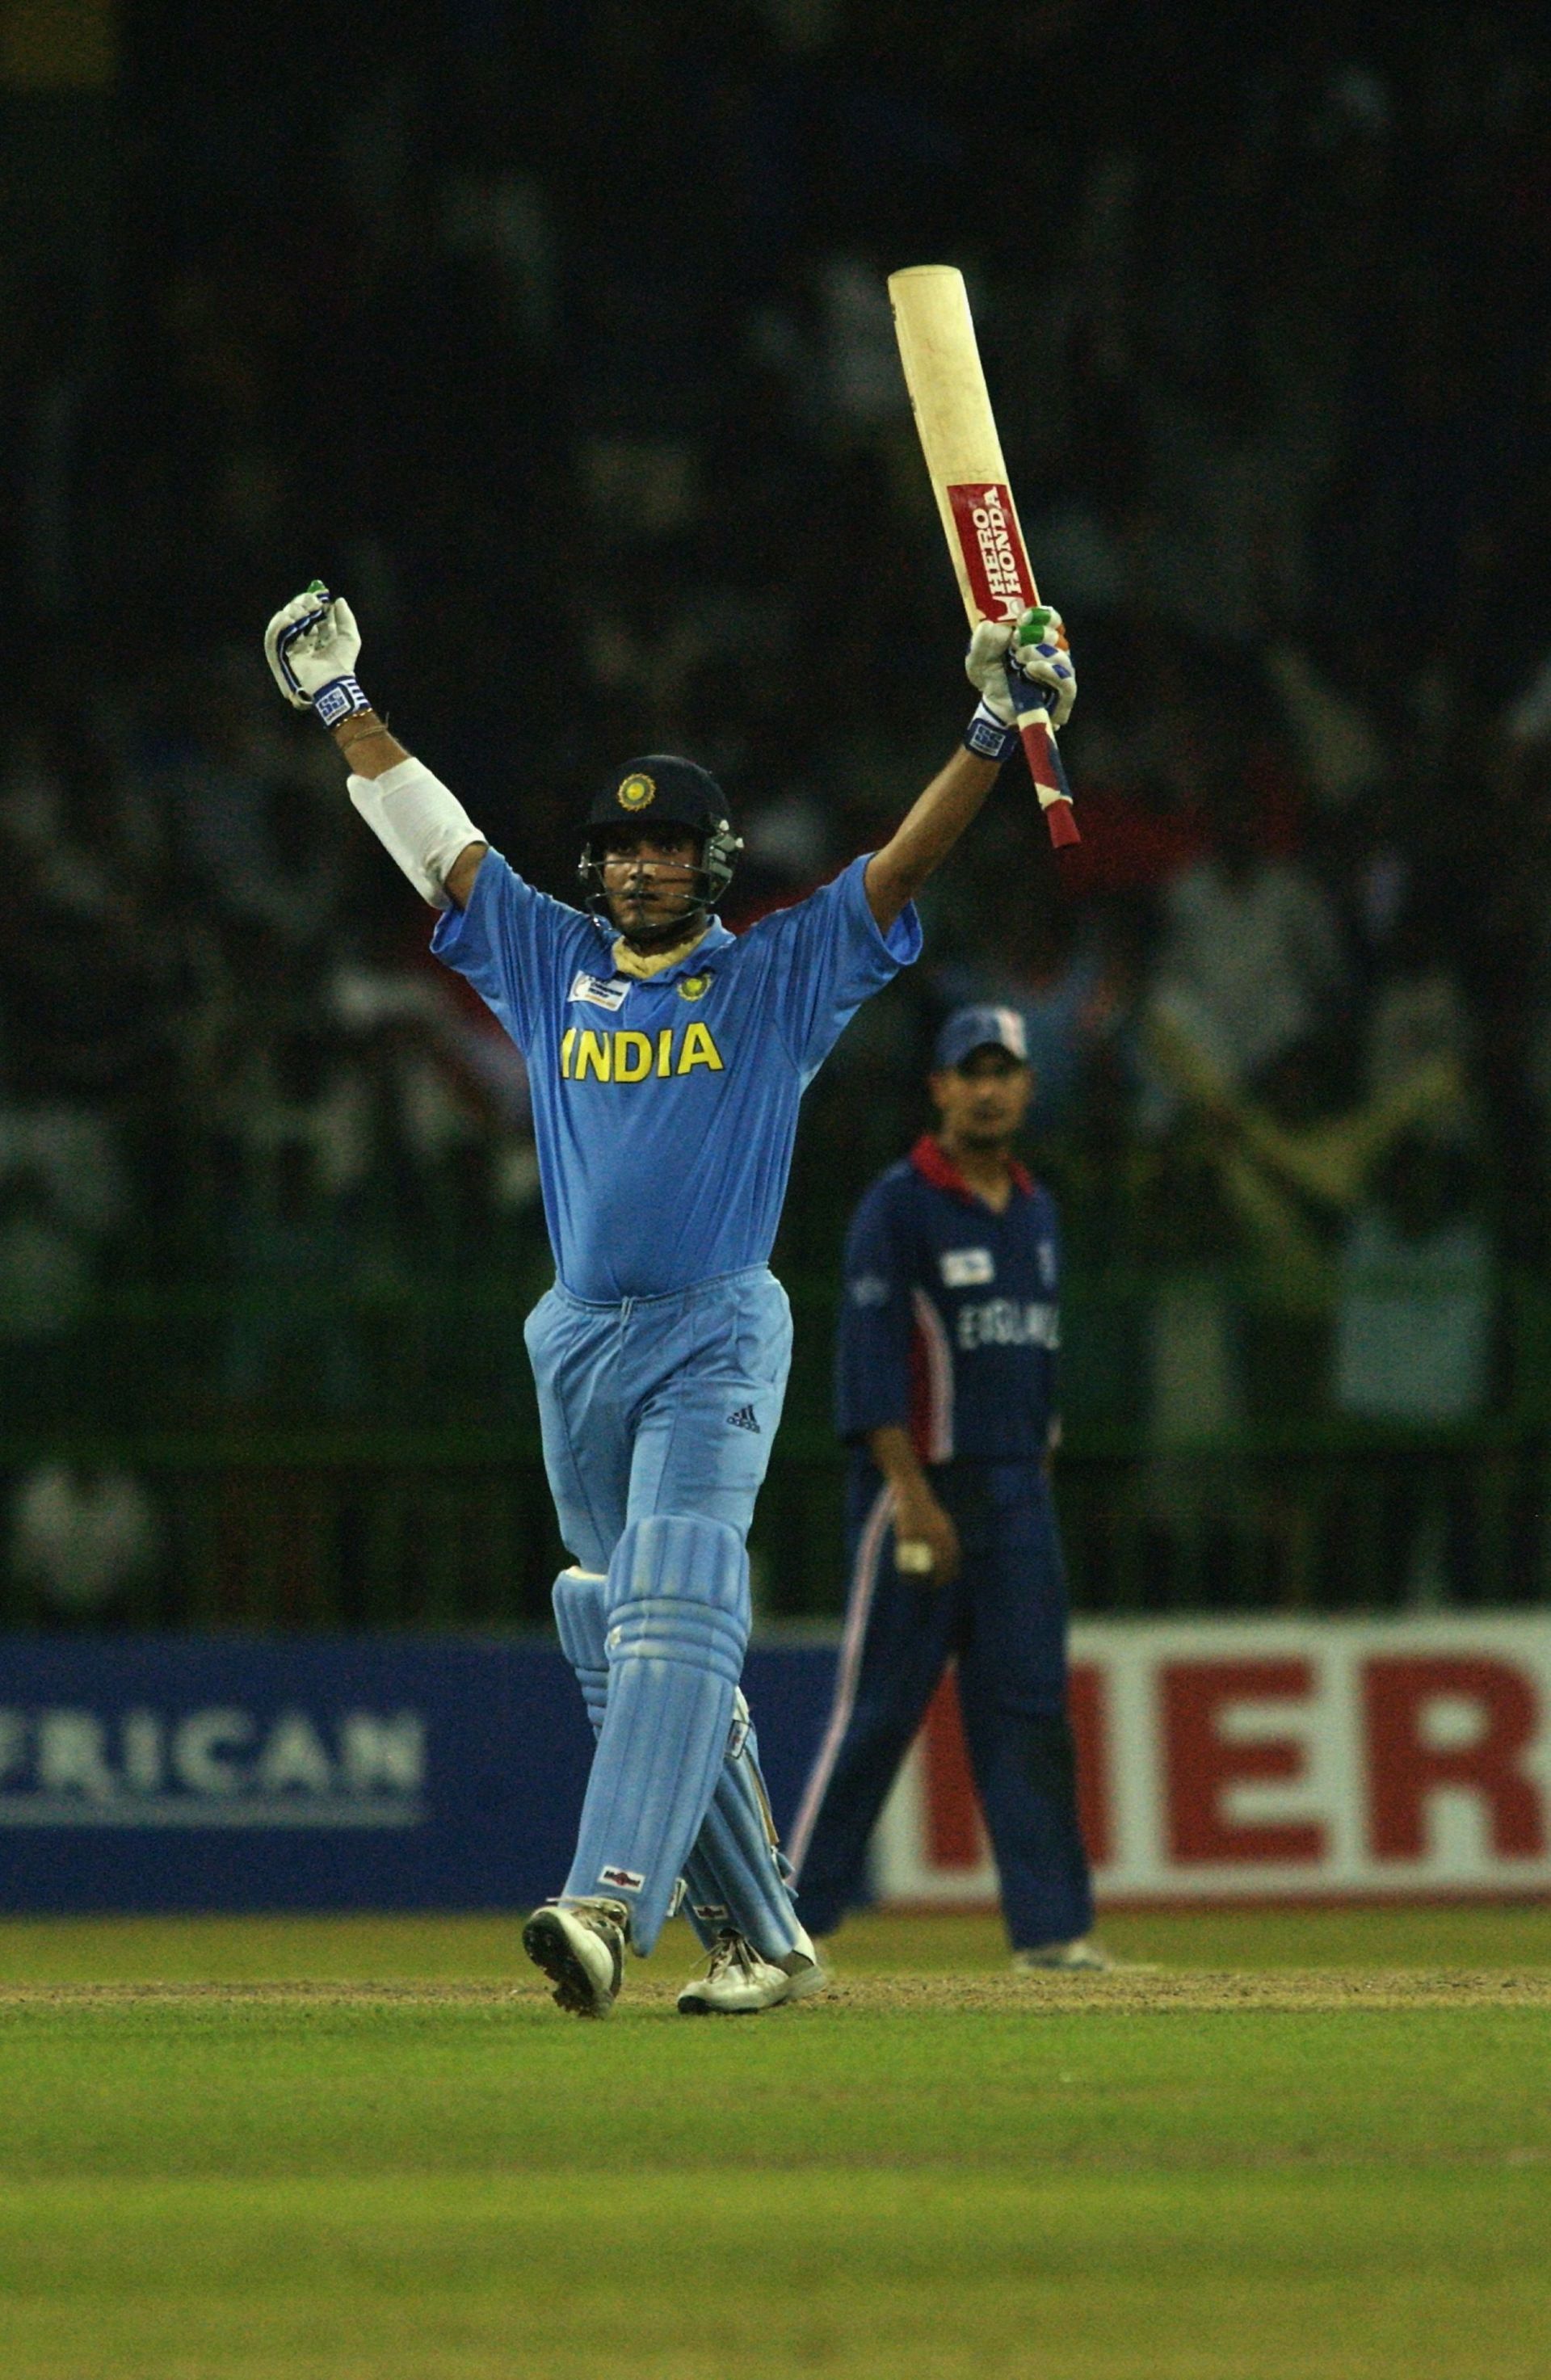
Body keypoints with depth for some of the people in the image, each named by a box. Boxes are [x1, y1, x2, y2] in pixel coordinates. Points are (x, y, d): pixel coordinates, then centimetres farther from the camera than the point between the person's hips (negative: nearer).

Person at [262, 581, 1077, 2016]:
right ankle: (760, 1936, 12)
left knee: (672, 1616, -21)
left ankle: (612, 1902, -37)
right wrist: (340, 706, 22)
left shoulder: (776, 979, 4)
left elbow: (904, 869, -4)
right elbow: (435, 839, 20)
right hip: (580, 1346, 6)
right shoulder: (552, 966, 15)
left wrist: (996, 734, -15)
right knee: (627, 1642, 6)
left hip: (718, 1341, -6)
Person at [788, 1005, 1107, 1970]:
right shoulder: (899, 1206, -8)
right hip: (924, 1485, -7)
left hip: (1020, 1493, 7)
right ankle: (791, 1915, 2)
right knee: (879, 1709, -5)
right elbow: (872, 1361, -14)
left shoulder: (1036, 1211, 15)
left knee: (1032, 1709, 1)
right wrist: (915, 1501, -20)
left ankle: (1053, 1925, 0)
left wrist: (1038, 1486, 14)